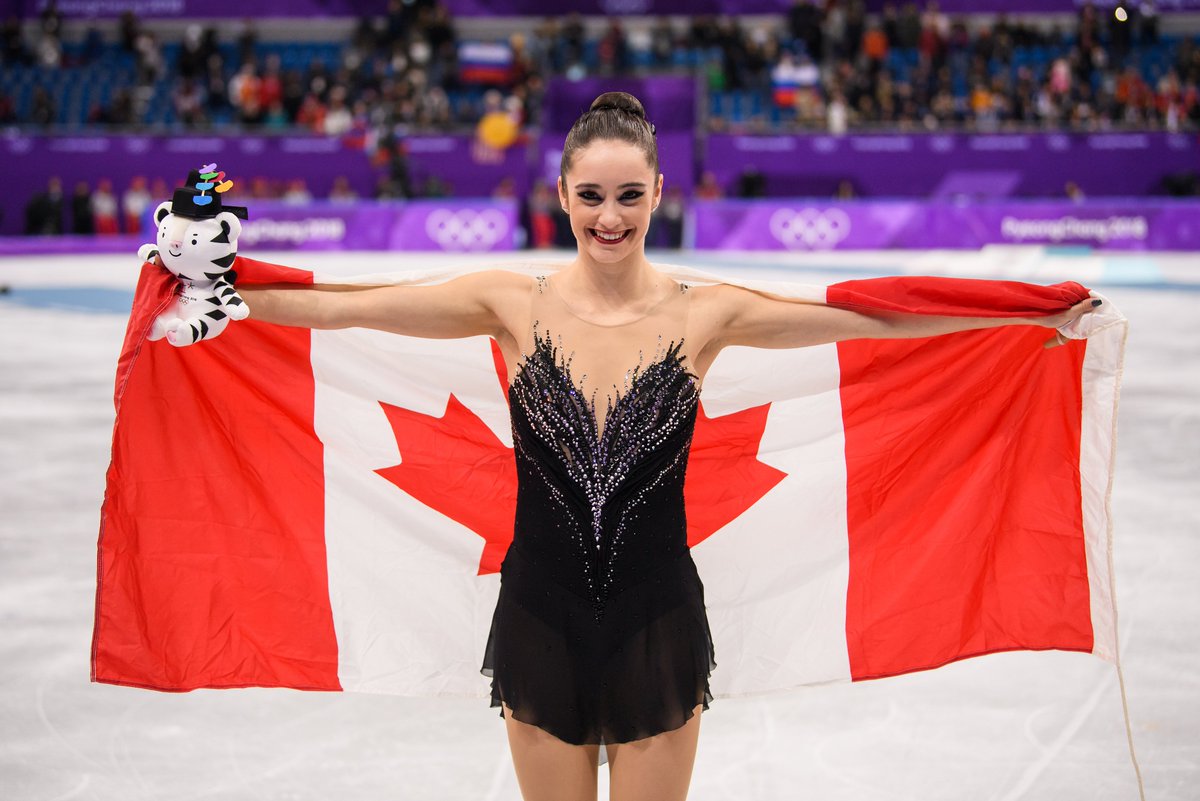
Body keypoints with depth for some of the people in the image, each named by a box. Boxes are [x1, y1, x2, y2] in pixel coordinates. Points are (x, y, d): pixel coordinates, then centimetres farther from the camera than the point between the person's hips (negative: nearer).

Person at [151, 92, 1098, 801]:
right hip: (542, 614, 1)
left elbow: (875, 317, -8)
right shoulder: (514, 302, -6)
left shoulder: (707, 312, -7)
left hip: (658, 618, 0)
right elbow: (343, 306, -8)